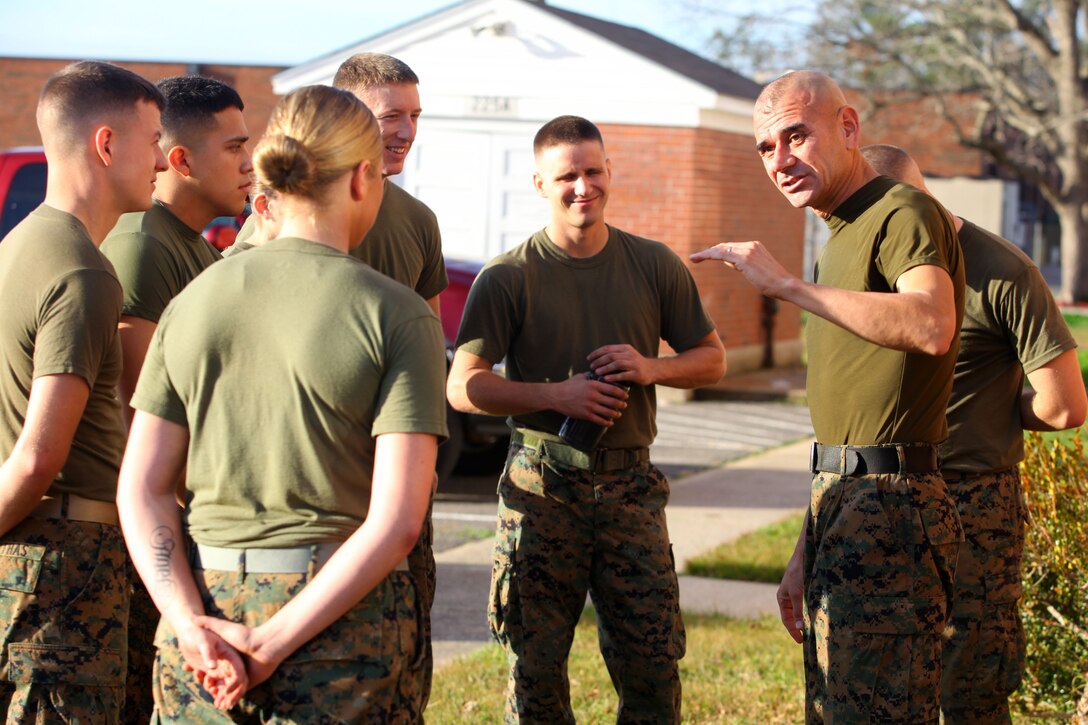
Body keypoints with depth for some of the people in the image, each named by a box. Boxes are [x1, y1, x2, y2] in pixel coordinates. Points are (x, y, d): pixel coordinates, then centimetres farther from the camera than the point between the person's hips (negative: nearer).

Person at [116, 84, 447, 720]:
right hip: (343, 624, -3)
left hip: (205, 616, 4)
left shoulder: (195, 301, 4)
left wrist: (191, 623, -7)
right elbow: (397, 520, -16)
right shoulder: (397, 315, -8)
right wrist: (275, 641, -14)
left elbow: (140, 490, 0)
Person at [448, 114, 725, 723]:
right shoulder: (508, 278, -1)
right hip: (542, 486, -2)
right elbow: (464, 387, -5)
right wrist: (555, 395, -17)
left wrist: (651, 368, -6)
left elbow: (713, 359, 14)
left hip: (630, 485, 2)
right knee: (536, 672, 2)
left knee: (654, 670, 2)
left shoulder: (656, 266, 8)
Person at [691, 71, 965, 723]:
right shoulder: (841, 238, 22)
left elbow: (931, 327, -32)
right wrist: (806, 554, 23)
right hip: (843, 500, 10)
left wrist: (787, 285, -29)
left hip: (890, 506, -10)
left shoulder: (904, 213, -9)